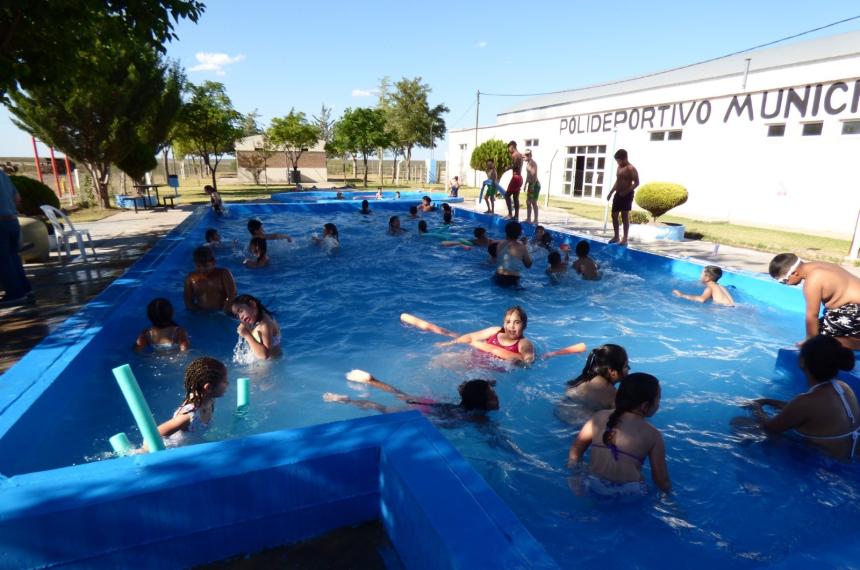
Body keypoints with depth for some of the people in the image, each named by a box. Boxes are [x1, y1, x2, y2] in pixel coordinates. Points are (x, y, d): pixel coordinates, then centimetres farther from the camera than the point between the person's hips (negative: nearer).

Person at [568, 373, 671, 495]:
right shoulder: (653, 434, -5)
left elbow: (575, 450, 10)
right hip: (629, 494, -1)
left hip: (593, 486, 2)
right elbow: (661, 480, -1)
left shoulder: (599, 417, 2)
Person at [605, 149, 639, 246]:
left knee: (625, 216, -5)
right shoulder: (619, 167, 12)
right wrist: (611, 192, 17)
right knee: (614, 215, 9)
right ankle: (616, 237, 19)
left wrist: (626, 192, -23)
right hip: (618, 194, 8)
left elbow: (636, 183, -16)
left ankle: (625, 239, 1)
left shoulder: (631, 169, -13)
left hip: (627, 195, -8)